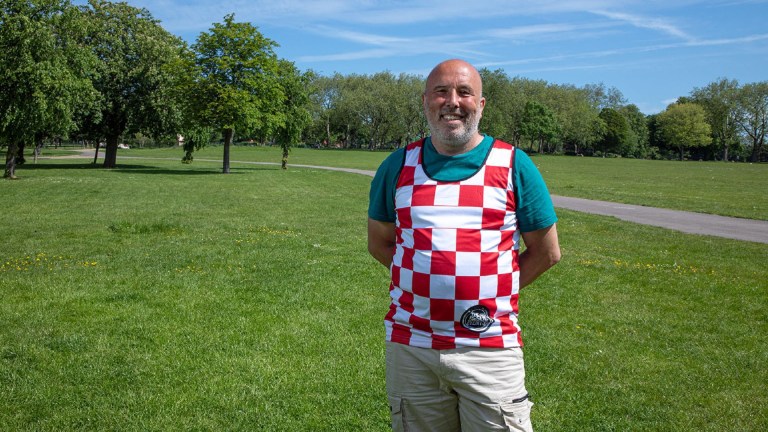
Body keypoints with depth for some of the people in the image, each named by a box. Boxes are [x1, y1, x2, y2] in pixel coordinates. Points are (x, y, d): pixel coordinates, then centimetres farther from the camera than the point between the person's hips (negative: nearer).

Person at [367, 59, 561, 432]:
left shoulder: (514, 166, -1)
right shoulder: (399, 165, 5)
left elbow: (547, 251, 5)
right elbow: (379, 241, 14)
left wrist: (493, 290, -1)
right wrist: (425, 278, 2)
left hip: (489, 349, -2)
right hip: (410, 347, 2)